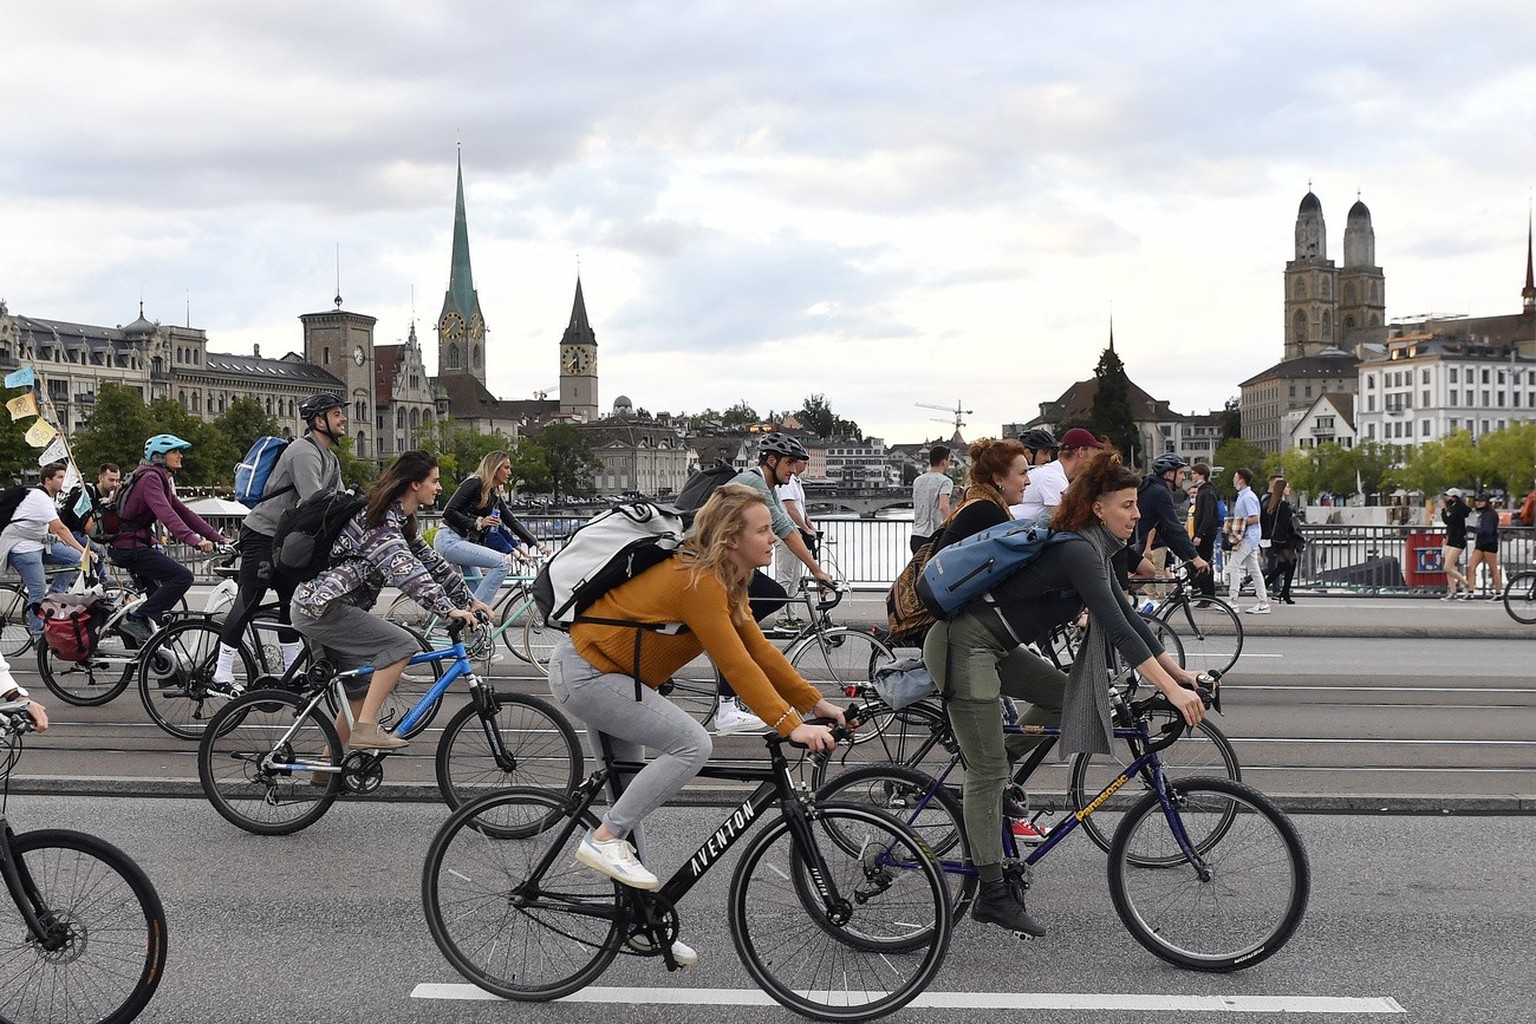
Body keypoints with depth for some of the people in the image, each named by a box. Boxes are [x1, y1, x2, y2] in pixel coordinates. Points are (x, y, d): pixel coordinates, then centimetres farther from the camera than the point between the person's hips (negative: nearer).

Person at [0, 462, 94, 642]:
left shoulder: (51, 497, 10)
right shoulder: (39, 498, -20)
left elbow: (53, 528, 20)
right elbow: (59, 528, -28)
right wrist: (83, 550, -31)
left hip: (40, 543, 9)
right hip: (23, 548, -9)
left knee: (76, 559, -8)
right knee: (38, 592, -11)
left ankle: (52, 597, -2)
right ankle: (38, 637, -3)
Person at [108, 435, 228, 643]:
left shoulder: (161, 481, 17)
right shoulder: (150, 478, -14)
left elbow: (185, 513, 13)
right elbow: (166, 514, -30)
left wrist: (219, 539, 4)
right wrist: (195, 540, -41)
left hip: (138, 544, 11)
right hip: (130, 546, -11)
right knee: (183, 576, -20)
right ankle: (136, 619, -19)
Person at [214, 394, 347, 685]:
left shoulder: (331, 460, 13)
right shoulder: (304, 452, -19)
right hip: (262, 533, -10)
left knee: (292, 603, 10)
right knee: (248, 602, -10)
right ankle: (222, 672, -7)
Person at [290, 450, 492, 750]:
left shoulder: (400, 519, 13)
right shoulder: (380, 520, -19)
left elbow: (430, 560, 16)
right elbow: (404, 570, -32)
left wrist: (469, 598, 10)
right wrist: (449, 609, -39)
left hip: (318, 604, 10)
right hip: (321, 608, -10)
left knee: (361, 695, 13)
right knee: (402, 644, -21)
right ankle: (365, 729, -20)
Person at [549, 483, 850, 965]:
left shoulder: (726, 581, 4)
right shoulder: (698, 581, -27)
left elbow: (759, 648, 4)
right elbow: (735, 664, -31)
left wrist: (815, 703, -1)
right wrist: (791, 725, -34)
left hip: (602, 668, 10)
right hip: (585, 673, -10)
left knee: (628, 789, 14)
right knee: (691, 744, -20)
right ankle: (604, 839, -10)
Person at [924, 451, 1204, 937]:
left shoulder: (1093, 547, 11)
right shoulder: (1079, 550, -19)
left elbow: (1127, 616, 15)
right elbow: (1117, 630, -26)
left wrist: (1179, 672, 11)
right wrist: (1172, 691, -28)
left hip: (992, 646, 10)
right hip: (963, 644, -10)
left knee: (1070, 695, 9)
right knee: (988, 771, -6)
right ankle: (992, 895, 1)